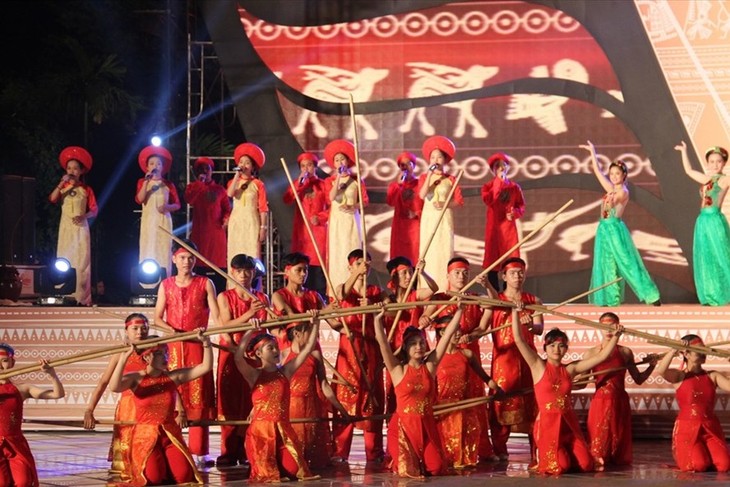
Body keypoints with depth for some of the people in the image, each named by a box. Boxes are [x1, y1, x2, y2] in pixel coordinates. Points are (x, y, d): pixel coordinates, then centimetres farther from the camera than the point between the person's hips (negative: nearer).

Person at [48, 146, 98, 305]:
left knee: (81, 261, -5)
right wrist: (62, 183, -15)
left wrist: (83, 216, -17)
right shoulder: (63, 187, 8)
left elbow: (94, 210, 0)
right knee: (65, 260, -2)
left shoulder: (86, 189, 4)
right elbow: (52, 199, -10)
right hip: (66, 227, 1)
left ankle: (82, 296, -5)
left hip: (80, 227, -1)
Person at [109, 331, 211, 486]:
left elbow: (206, 367, 1)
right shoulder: (136, 379, -5)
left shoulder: (174, 377, 3)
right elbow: (114, 387, -26)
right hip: (145, 435, -3)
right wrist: (125, 356, -31)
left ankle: (166, 460, 15)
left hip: (171, 435, 3)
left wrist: (206, 343, -13)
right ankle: (142, 464, 9)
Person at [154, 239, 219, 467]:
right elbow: (157, 318, 8)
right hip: (173, 346, 1)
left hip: (197, 345, -1)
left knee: (199, 397, -4)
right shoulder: (166, 285, 10)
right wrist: (172, 330, -11)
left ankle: (199, 451, -3)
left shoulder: (205, 283, 5)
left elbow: (217, 316, -2)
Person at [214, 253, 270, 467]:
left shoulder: (262, 298, 10)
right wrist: (249, 313, -21)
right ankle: (228, 453, 0)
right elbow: (226, 325, -9)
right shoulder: (225, 297, 5)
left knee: (252, 403, -2)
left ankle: (247, 451, 3)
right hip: (231, 352, -1)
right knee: (229, 404, -3)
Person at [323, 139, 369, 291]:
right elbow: (331, 197, -10)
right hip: (336, 221, 1)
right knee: (336, 253, -4)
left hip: (352, 220, -1)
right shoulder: (329, 180, 8)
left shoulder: (356, 179, 6)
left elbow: (365, 201, 2)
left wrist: (352, 207, -14)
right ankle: (336, 289, -5)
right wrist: (338, 178, -12)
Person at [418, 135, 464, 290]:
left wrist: (445, 204, -16)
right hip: (428, 218, 2)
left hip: (444, 219, -1)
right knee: (427, 252, -2)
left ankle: (443, 288, -5)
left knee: (444, 251, -5)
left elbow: (459, 201, 0)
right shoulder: (424, 177, 8)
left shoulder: (450, 179, 3)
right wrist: (430, 174, -12)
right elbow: (422, 195, -11)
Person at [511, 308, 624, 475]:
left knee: (585, 464, -6)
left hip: (569, 422, 4)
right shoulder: (538, 366, -2)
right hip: (547, 422, -4)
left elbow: (601, 356, 7)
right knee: (559, 466, -18)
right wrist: (516, 312, -18)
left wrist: (615, 336, -1)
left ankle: (565, 453, 26)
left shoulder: (570, 369, 7)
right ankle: (543, 455, 16)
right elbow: (519, 340, -11)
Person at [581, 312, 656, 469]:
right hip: (600, 402, -1)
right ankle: (597, 461, 17)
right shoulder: (591, 354, 1)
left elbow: (638, 379, 10)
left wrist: (651, 366, -4)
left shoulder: (625, 352, 5)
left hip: (620, 403, 2)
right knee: (599, 439, -5)